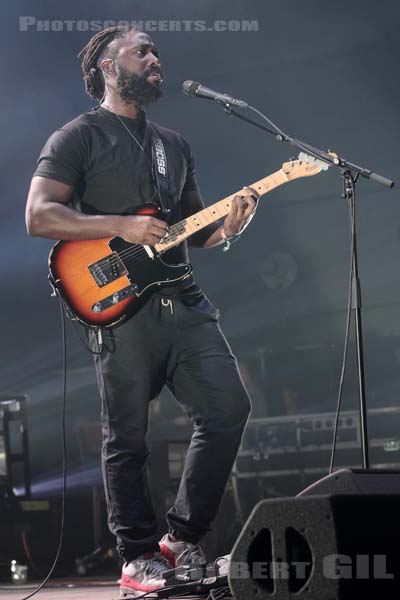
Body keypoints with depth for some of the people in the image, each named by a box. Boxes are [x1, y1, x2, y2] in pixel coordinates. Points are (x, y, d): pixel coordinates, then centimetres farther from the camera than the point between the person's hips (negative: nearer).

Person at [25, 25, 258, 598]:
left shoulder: (175, 144, 22)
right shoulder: (79, 137, 1)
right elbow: (38, 215, -9)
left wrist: (227, 225, 1)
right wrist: (121, 226, -17)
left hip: (183, 300, 6)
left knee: (229, 407, -4)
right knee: (126, 438, -2)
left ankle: (183, 537, 9)